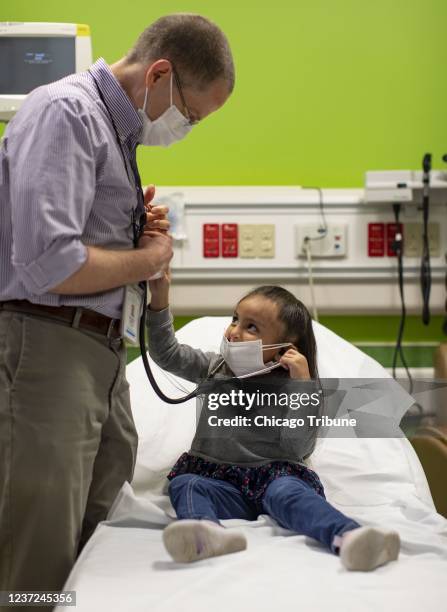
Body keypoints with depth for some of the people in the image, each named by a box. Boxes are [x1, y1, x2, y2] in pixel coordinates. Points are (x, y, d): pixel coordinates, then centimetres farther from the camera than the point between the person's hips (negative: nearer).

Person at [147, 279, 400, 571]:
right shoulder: (216, 367, 16)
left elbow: (299, 448, -8)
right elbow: (168, 355, 12)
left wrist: (303, 387, -15)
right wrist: (160, 300, 2)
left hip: (272, 474, -3)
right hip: (217, 479, 4)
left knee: (288, 492, -35)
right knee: (184, 483, -26)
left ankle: (348, 537, -63)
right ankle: (208, 532, -61)